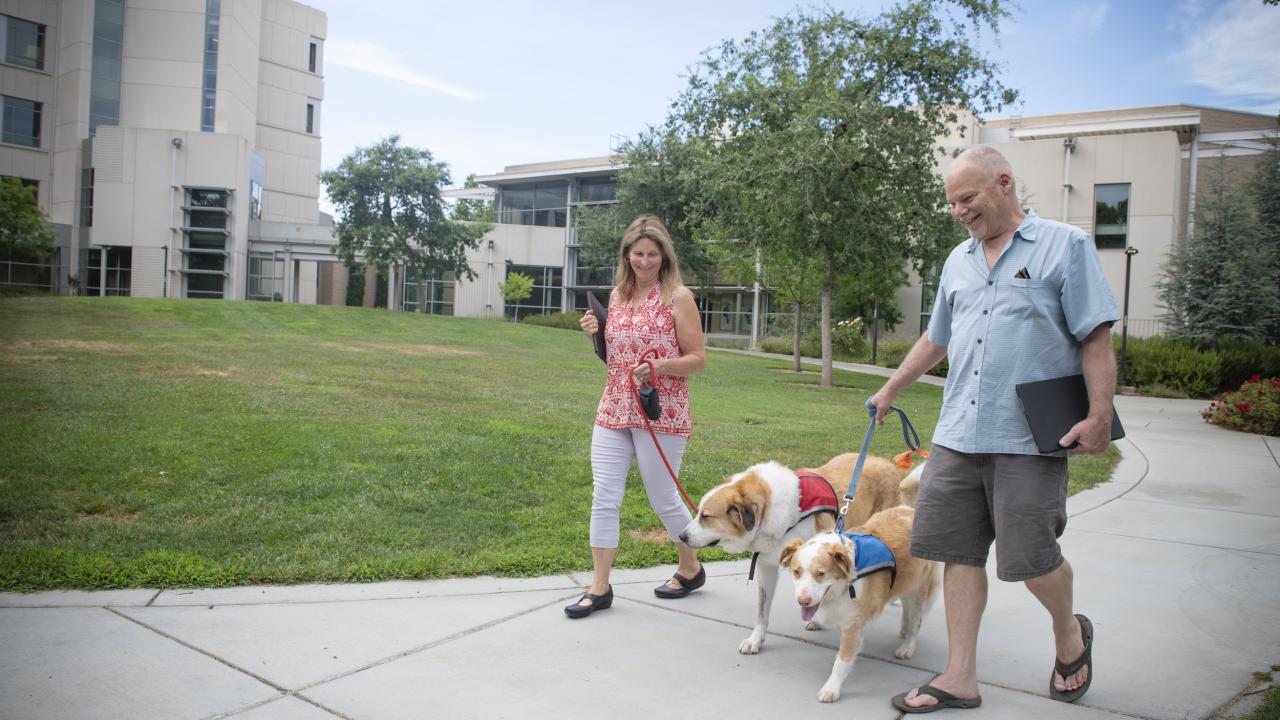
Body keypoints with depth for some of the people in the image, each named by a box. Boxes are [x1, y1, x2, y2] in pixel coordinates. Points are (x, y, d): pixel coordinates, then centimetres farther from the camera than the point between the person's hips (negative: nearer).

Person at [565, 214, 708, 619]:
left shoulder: (678, 297, -6)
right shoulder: (617, 295, 10)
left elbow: (698, 359, -6)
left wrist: (660, 365, -23)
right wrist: (595, 334, 1)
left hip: (661, 414, -5)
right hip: (613, 411, 5)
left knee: (663, 500, 7)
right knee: (604, 498, 1)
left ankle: (690, 569, 32)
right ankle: (599, 588, 11)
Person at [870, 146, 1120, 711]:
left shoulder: (1065, 245, -1)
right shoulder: (957, 261, 16)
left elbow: (1096, 337, -5)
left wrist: (1099, 415, -13)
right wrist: (891, 389, 31)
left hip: (1029, 437, -5)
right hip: (957, 435, 6)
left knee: (1030, 557, -1)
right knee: (959, 553, 5)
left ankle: (1069, 633, 32)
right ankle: (960, 678, 15)